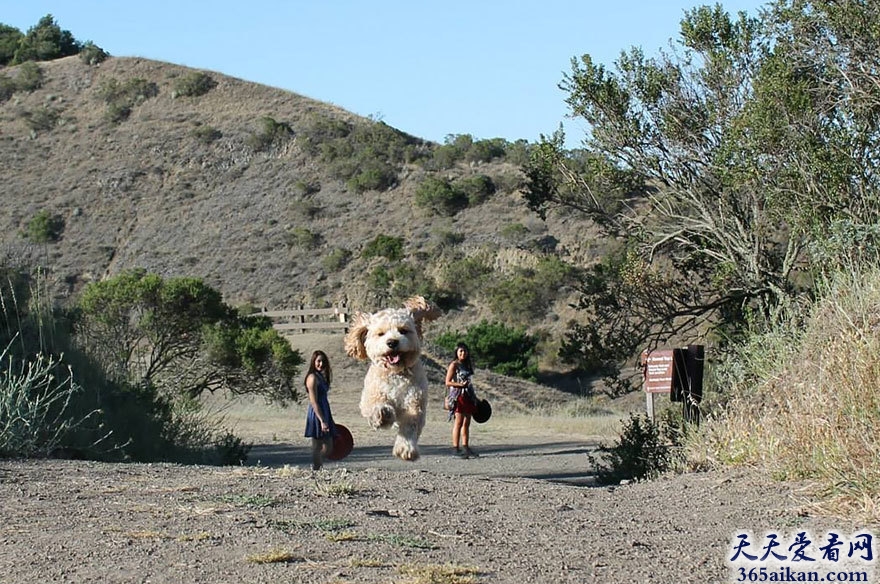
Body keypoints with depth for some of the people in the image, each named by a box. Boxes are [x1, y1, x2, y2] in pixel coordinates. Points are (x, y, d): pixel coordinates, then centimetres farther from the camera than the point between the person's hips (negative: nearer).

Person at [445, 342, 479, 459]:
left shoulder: (468, 365, 17)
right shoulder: (454, 365, -5)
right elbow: (448, 382, -10)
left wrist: (474, 397, 22)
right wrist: (461, 385, -22)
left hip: (468, 396, 7)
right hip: (458, 396, -7)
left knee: (466, 424, 6)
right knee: (458, 423, -10)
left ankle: (465, 447, 8)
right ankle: (456, 448, -9)